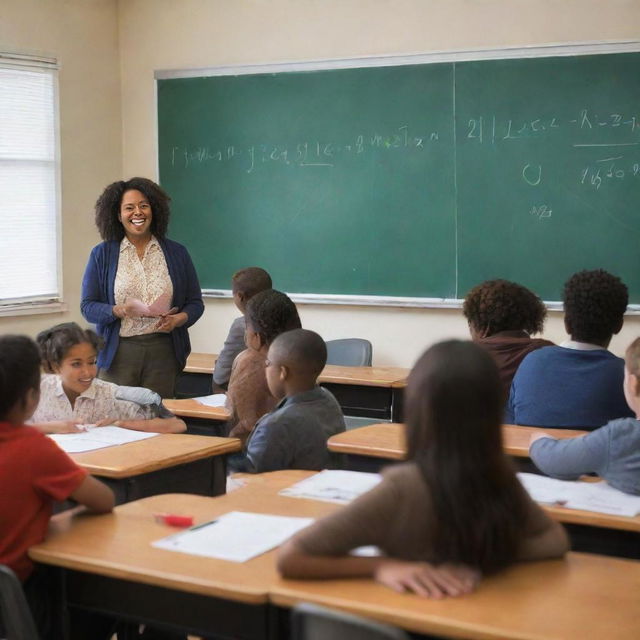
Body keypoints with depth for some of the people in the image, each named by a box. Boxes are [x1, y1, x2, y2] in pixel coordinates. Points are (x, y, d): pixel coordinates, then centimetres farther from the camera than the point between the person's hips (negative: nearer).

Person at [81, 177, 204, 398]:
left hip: (163, 351, 1)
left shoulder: (176, 253, 10)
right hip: (119, 353, -1)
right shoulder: (102, 254, 7)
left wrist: (178, 320, -10)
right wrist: (119, 311, -15)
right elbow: (88, 306, 3)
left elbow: (195, 303, 11)